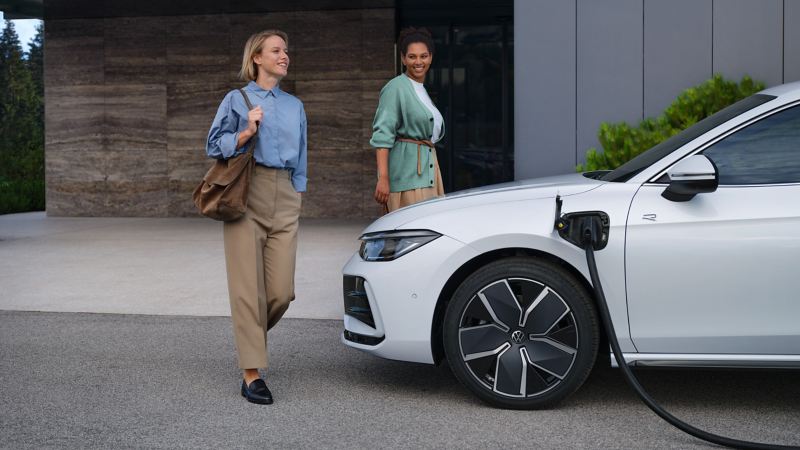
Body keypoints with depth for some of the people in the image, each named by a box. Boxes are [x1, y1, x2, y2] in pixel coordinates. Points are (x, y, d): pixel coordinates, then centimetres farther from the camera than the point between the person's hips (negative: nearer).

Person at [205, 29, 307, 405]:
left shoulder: (295, 106, 19)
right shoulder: (236, 100, 7)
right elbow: (214, 146, 3)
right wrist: (246, 133, -12)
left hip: (284, 200, 4)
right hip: (246, 196, -4)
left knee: (282, 291, -5)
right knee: (249, 287, -8)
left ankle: (250, 335, 25)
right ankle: (252, 374, -5)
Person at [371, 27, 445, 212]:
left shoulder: (422, 90, 20)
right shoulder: (396, 88, -7)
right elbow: (382, 135, -16)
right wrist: (383, 178, -25)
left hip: (427, 169, 9)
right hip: (407, 169, -9)